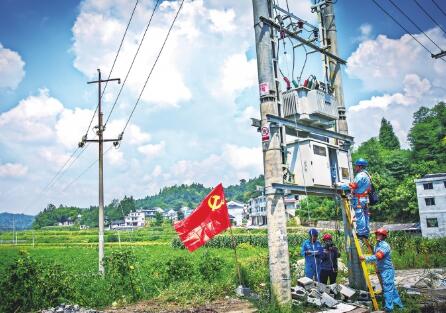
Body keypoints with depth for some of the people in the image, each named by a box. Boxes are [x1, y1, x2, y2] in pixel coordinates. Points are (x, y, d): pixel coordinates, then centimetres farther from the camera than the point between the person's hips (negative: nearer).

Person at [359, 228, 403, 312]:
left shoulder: (385, 245, -18)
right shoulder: (377, 245, 12)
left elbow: (377, 257, -28)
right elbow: (375, 255, 16)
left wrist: (366, 258, -29)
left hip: (387, 270, -9)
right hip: (382, 270, 9)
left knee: (387, 289, -6)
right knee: (391, 287, 18)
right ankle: (398, 303, 30)